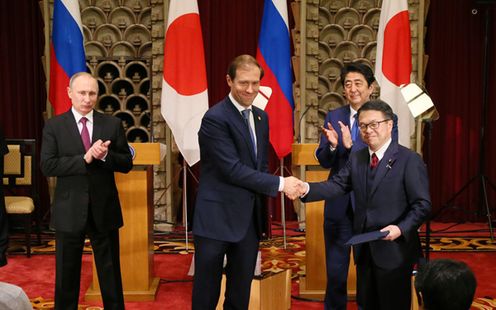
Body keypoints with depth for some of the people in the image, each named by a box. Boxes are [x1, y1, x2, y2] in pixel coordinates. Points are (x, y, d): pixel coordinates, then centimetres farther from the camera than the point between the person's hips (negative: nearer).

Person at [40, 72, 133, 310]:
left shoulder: (112, 124, 2)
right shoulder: (54, 126, -2)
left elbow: (126, 164, 1)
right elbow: (47, 166, -12)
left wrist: (105, 156, -19)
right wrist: (85, 159, -21)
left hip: (104, 210, 1)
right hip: (69, 212, -1)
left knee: (111, 273, 11)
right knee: (66, 274, 12)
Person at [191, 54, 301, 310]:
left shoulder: (260, 117, 11)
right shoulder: (215, 118, -14)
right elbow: (233, 169, -20)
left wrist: (261, 205, 8)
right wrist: (280, 184, -17)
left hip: (250, 217, 7)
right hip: (217, 218, -7)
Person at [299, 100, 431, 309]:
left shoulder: (409, 160, -9)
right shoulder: (356, 158, 10)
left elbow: (422, 205, -12)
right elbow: (337, 185, -1)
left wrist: (401, 228, -27)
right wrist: (307, 189, -19)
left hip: (394, 250, -5)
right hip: (364, 249, 6)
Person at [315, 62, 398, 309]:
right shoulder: (333, 117, 4)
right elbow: (324, 161, 2)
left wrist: (351, 145, -28)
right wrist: (332, 145, -19)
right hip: (338, 205, 2)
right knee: (335, 272, 9)